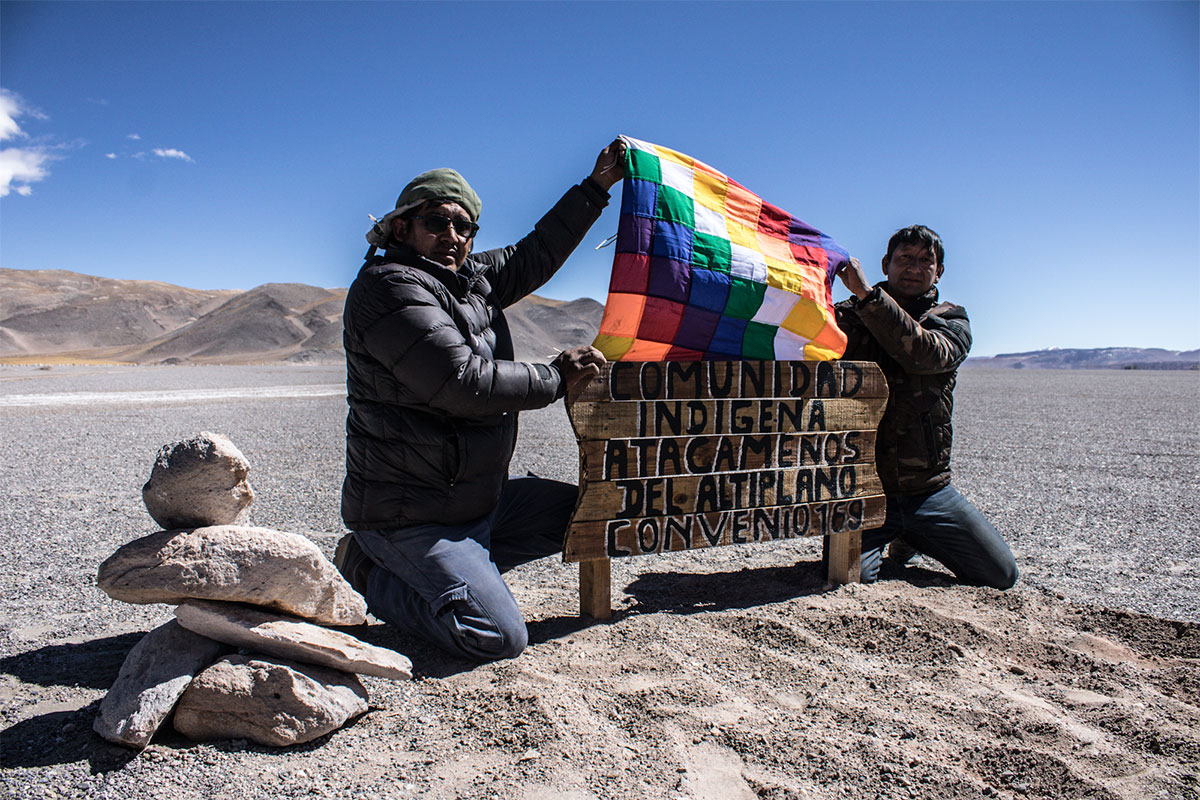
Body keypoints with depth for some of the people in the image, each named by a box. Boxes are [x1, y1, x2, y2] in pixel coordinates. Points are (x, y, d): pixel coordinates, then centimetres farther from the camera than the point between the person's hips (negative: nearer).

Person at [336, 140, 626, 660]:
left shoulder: (472, 278, 10)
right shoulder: (389, 286, -18)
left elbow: (533, 256, 22)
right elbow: (463, 383, -27)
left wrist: (596, 187, 22)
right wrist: (556, 379, -16)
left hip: (478, 495, 9)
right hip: (411, 513, -9)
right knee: (500, 636, -17)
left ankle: (436, 566, 10)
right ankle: (372, 575, 5)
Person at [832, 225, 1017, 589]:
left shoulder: (952, 321, 4)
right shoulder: (849, 315, 4)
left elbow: (926, 354, -19)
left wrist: (868, 295, -28)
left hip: (928, 488, 2)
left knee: (1001, 574, 1)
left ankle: (910, 537, 28)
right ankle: (892, 536, 17)